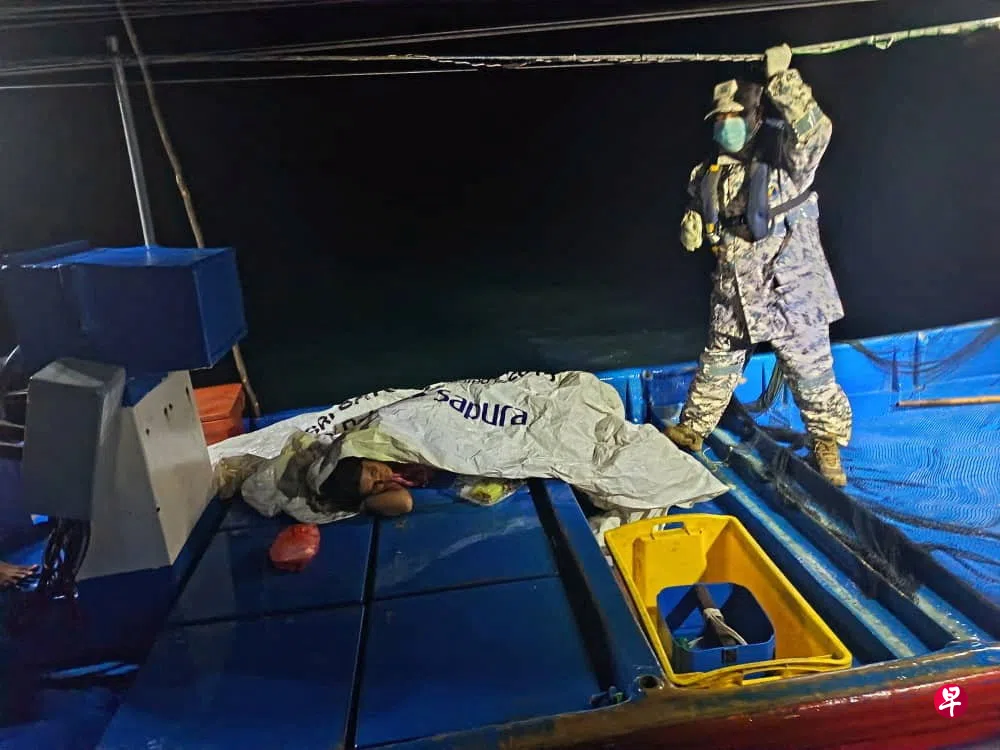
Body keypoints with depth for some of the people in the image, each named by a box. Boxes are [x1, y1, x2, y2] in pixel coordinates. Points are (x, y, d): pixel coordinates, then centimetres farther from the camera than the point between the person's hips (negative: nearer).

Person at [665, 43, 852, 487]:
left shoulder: (783, 160, -8)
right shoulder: (708, 173, 8)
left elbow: (815, 130, -28)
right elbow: (696, 211, 22)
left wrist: (782, 78, -32)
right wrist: (692, 224, -1)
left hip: (789, 288, -5)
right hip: (733, 290, 5)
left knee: (811, 369, 4)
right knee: (716, 365, 18)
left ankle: (826, 443, 21)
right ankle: (692, 430, 33)